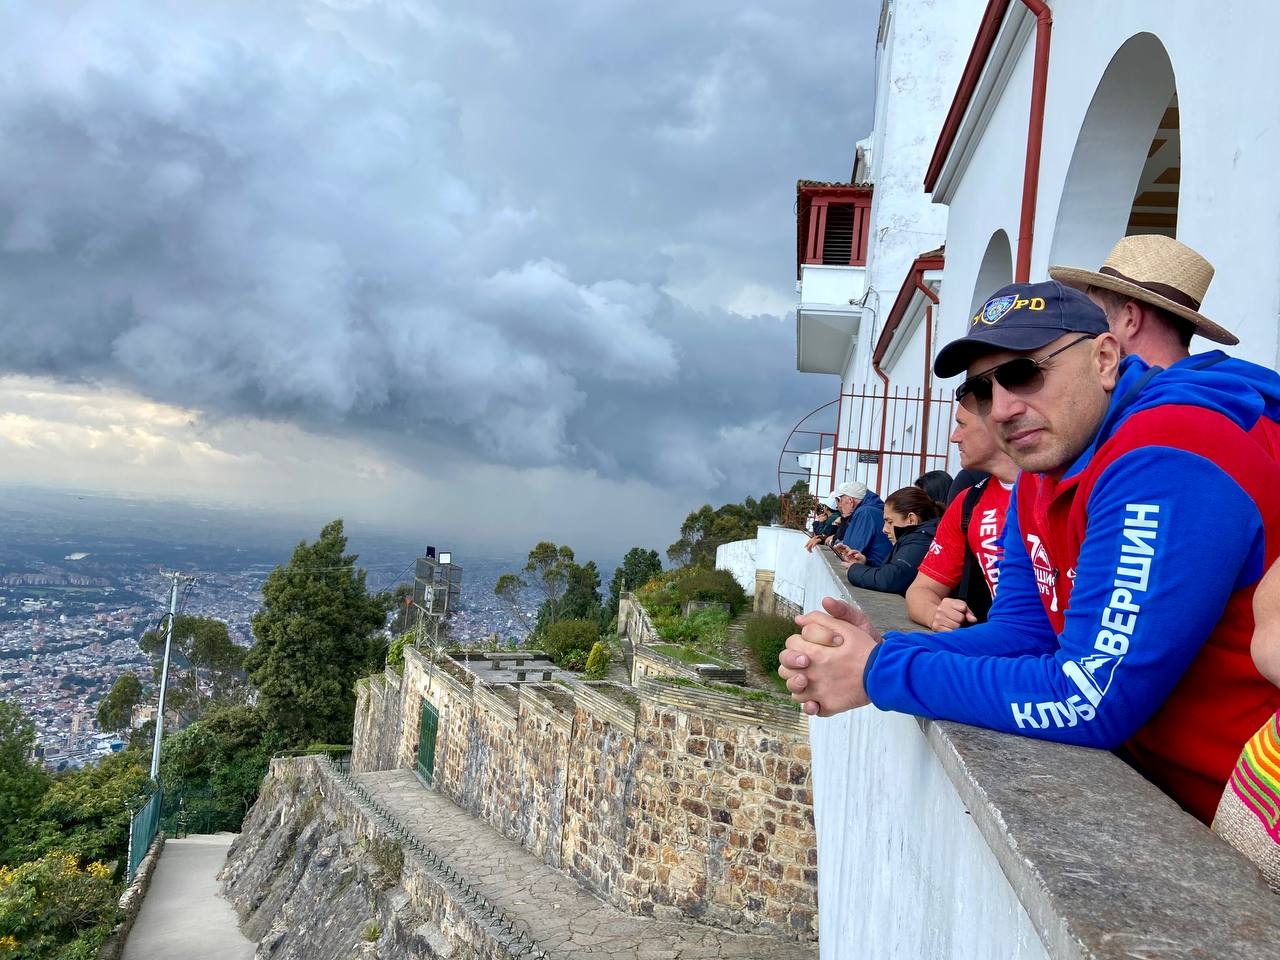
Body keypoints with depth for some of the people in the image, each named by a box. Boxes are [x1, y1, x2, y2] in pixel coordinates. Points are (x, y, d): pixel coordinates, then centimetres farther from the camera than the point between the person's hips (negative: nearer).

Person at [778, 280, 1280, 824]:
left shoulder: (1161, 464, -25)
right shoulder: (1040, 480, 3)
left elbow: (1092, 701, -28)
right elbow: (1023, 631, 3)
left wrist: (881, 674, -20)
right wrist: (878, 650, -14)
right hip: (1151, 779, 7)